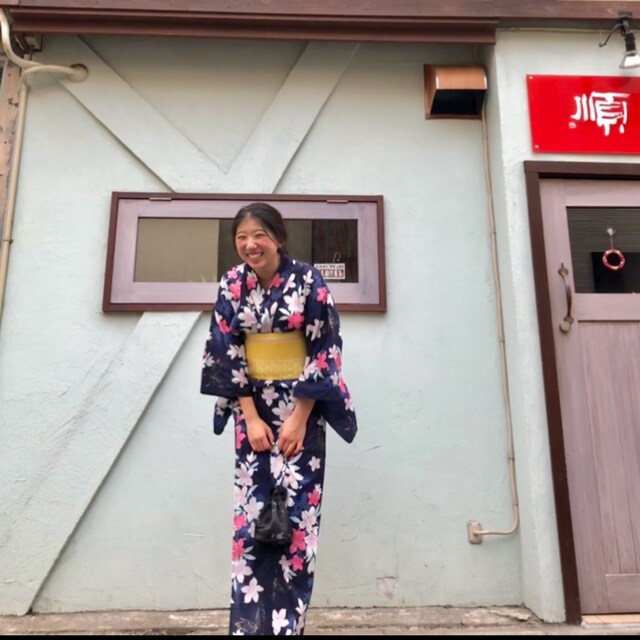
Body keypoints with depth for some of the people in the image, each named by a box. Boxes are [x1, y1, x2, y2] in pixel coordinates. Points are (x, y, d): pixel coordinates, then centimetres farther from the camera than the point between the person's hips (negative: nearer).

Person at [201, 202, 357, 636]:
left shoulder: (309, 281, -9)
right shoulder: (232, 285, 0)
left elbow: (324, 352, -11)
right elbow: (226, 354, -1)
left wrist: (299, 418, -14)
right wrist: (251, 418, -8)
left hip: (302, 406, -2)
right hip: (254, 406, 3)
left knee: (296, 509, -2)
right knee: (252, 508, 3)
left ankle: (289, 620, 12)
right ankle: (249, 622, 15)